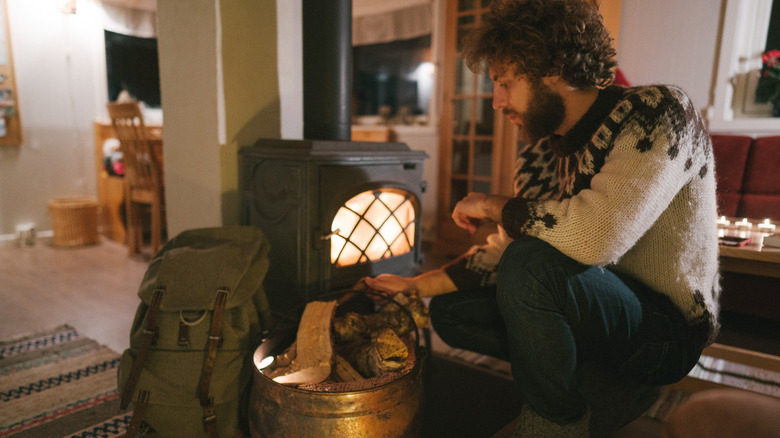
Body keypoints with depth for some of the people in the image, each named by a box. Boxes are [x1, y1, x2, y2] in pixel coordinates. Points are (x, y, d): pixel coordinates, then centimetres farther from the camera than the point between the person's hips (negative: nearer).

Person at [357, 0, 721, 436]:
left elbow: (596, 235, -37)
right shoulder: (539, 156, 2)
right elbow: (504, 251, 7)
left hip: (668, 329, -7)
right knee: (451, 310, 2)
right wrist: (418, 284, 3)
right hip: (595, 310, 7)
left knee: (533, 265, -33)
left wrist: (493, 205, -20)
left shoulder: (658, 111, -20)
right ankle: (608, 390, 2)